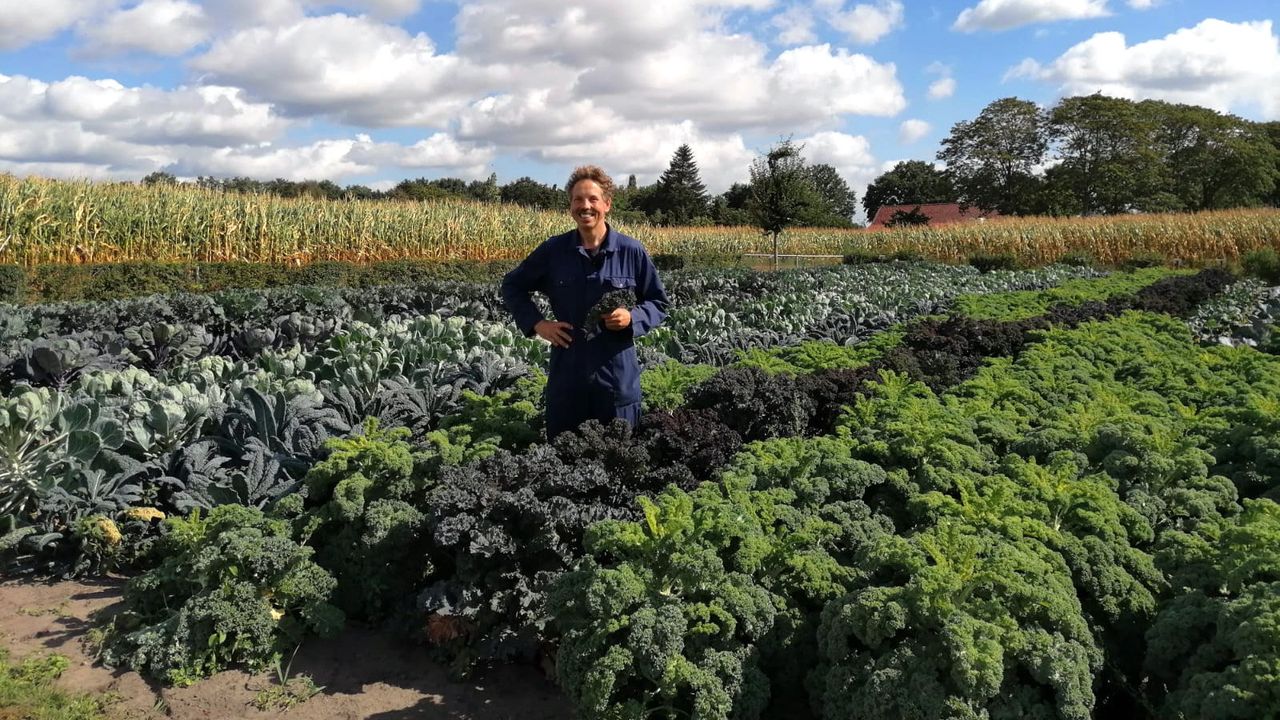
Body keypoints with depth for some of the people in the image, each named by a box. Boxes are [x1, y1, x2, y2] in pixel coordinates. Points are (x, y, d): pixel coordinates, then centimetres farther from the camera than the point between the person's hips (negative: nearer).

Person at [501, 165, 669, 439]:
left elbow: (658, 303, 6)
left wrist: (632, 317, -15)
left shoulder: (631, 251, -4)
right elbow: (512, 286, 13)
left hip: (619, 376, -1)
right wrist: (536, 323, -2)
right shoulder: (553, 250, 0)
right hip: (567, 376, 1)